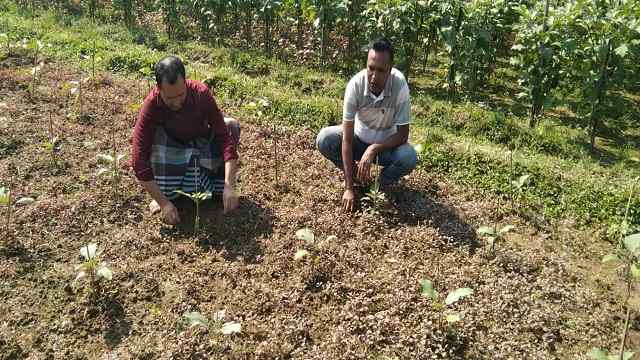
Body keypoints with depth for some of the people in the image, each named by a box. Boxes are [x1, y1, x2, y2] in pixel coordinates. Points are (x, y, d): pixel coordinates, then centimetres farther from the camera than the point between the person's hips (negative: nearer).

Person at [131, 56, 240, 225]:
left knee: (232, 125, -26)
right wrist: (163, 202, -39)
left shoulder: (201, 93, -29)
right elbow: (139, 160, -34)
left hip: (201, 144, 1)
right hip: (172, 149, -1)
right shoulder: (152, 104, -31)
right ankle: (166, 194, -12)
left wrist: (228, 186, -42)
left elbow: (225, 135, -32)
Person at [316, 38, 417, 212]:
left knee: (408, 158, -32)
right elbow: (347, 138, -27)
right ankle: (356, 176, 0)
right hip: (359, 138, 1)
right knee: (324, 140, -24)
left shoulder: (400, 85, -28)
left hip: (387, 143, -1)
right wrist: (349, 188, -31)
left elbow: (403, 134, -20)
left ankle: (381, 185, 0)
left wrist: (374, 149, -37)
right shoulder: (355, 84, -27)